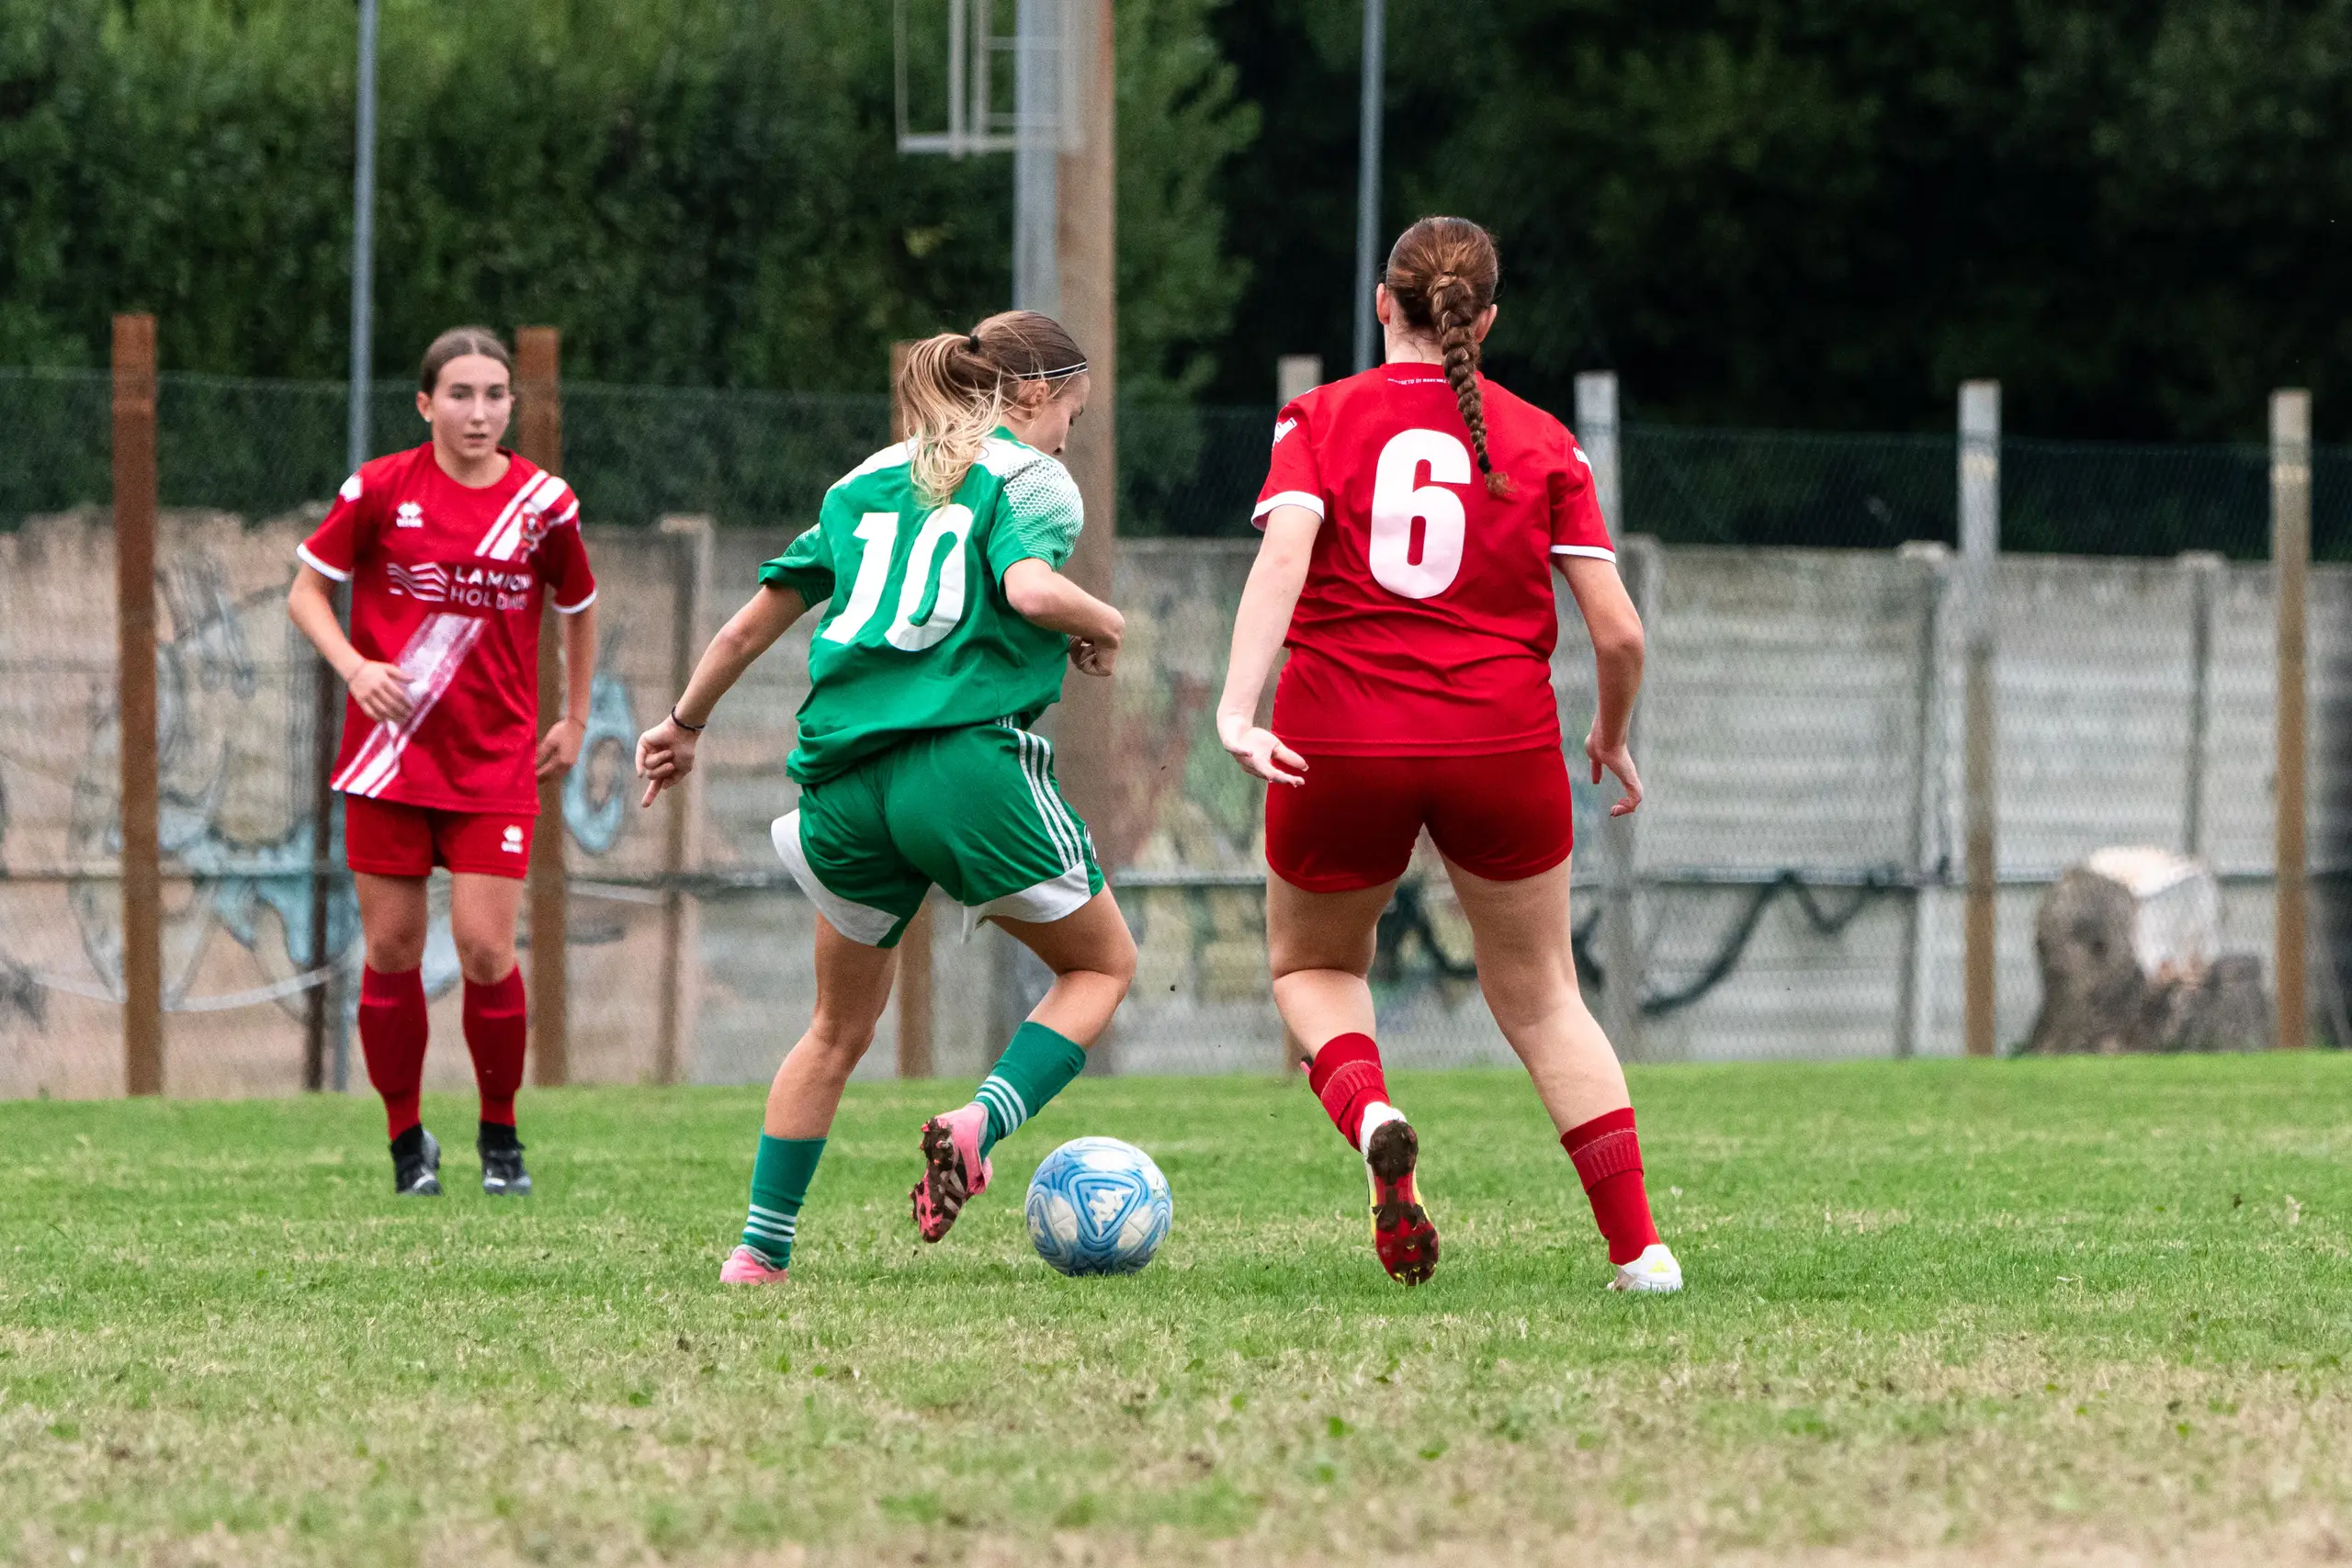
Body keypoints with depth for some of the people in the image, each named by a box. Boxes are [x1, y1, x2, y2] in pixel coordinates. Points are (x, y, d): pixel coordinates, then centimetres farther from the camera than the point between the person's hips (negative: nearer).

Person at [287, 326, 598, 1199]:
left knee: (485, 949, -9)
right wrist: (354, 667, -13)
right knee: (391, 951, 1)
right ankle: (406, 1140, 17)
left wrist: (575, 719, 19)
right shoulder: (381, 490, -4)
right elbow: (307, 591, 4)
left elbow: (578, 608, 17)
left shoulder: (543, 504, 0)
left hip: (496, 760, 0)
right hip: (389, 754, 0)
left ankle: (500, 1136, 11)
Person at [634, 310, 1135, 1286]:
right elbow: (1031, 586, -17)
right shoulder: (1026, 477, 4)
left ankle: (761, 1246, 12)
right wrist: (1101, 625, 3)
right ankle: (979, 1124, -10)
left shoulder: (864, 484, 21)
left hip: (845, 782, 6)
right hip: (971, 762, -6)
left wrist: (685, 723, 33)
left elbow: (753, 623, 21)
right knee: (1101, 963, 14)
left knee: (840, 1029, 20)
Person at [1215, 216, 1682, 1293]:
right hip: (1502, 744, 1)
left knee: (1313, 964, 23)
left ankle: (1370, 1117, -8)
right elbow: (1617, 632, 1)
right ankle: (1638, 1246, 7)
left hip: (1339, 749, -1)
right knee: (1540, 997, 17)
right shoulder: (1542, 443, 5)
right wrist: (1612, 738, 20)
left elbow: (1283, 553, -15)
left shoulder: (1322, 418, 3)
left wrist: (1238, 705, -24)